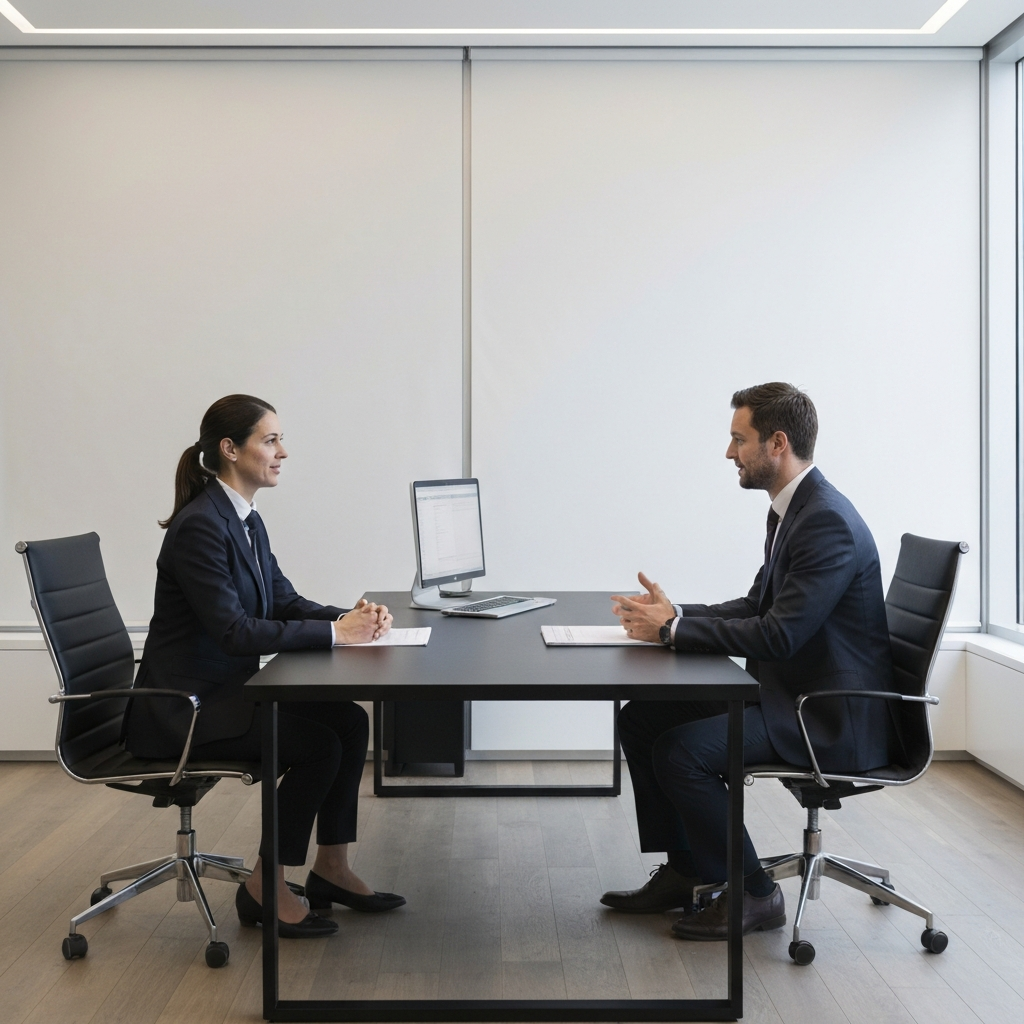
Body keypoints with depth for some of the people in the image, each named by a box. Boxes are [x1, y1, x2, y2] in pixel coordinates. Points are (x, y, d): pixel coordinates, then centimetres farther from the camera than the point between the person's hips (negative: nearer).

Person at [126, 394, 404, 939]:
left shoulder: (246, 520, 8)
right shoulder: (199, 526, -22)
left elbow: (284, 600, 10)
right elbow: (233, 630, -27)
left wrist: (353, 616, -9)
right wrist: (335, 632, -25)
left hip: (231, 687, 9)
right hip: (182, 705, -9)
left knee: (350, 721, -3)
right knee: (319, 745, -19)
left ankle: (331, 868, 9)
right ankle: (265, 887, -2)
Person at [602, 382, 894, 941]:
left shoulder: (828, 522, -23)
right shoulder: (791, 509, 10)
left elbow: (779, 636, -28)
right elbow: (757, 606, 17)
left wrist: (673, 630, -19)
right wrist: (676, 614, 1)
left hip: (830, 717, -10)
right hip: (787, 690, 10)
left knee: (681, 751, -23)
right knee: (639, 720, 5)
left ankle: (752, 894, -3)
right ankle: (684, 871, 15)